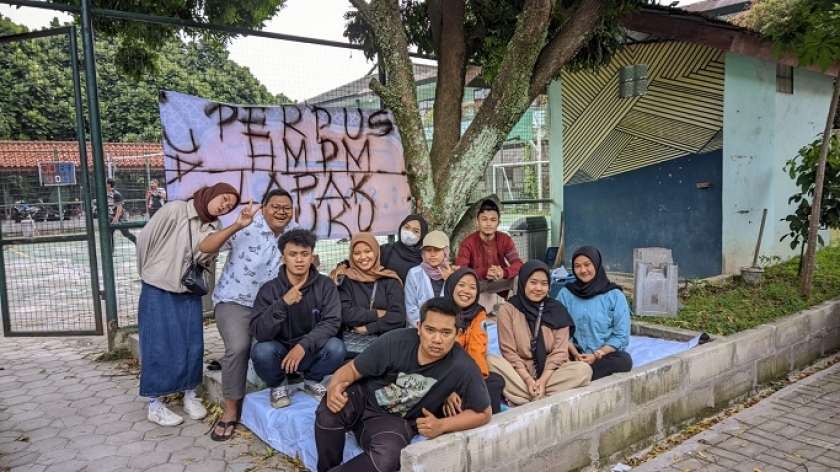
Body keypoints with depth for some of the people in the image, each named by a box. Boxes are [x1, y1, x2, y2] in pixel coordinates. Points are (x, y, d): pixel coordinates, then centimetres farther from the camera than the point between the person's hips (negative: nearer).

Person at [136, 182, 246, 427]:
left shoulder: (214, 227, 0)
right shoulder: (175, 210, -14)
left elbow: (205, 248, -23)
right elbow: (145, 239, -7)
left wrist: (237, 226, -37)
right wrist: (151, 272, 6)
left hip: (190, 294, 5)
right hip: (159, 291, -5)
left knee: (193, 345, 7)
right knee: (159, 346, 1)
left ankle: (190, 396, 23)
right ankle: (154, 405, 12)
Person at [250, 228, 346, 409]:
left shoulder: (325, 285, -10)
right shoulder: (269, 289, -13)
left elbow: (331, 322, -18)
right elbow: (258, 332, -22)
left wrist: (303, 345, -33)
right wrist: (282, 303, -37)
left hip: (311, 351, 1)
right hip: (279, 351, -1)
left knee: (336, 348, -29)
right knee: (262, 351, -33)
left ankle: (312, 380, 5)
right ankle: (278, 385, 2)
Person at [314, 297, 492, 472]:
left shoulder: (463, 368, -22)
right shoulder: (394, 342, -22)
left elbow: (483, 412, -9)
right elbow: (352, 369, -10)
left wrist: (441, 425, -22)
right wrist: (335, 386, -33)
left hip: (396, 420, 0)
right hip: (364, 397, 1)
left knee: (387, 457, -33)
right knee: (333, 407, -32)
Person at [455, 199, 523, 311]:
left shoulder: (505, 240, -6)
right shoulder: (467, 243, -14)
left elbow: (518, 264, -16)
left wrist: (504, 272, -39)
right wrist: (484, 272, -41)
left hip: (498, 285, 2)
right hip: (477, 287, -2)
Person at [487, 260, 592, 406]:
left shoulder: (558, 310, 1)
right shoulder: (507, 309, -3)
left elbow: (559, 351, -3)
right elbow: (509, 351, -6)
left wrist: (543, 380, -18)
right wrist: (527, 379, -20)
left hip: (549, 371, 2)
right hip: (519, 372, -1)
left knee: (584, 369, -25)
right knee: (491, 361, -28)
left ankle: (523, 396, -27)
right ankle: (540, 398, -31)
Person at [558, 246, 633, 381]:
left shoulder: (615, 295, 0)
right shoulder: (565, 294, 7)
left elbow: (621, 336, -3)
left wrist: (596, 355, -15)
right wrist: (576, 355, -15)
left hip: (606, 355, 0)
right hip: (576, 355, 0)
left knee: (624, 360, -34)